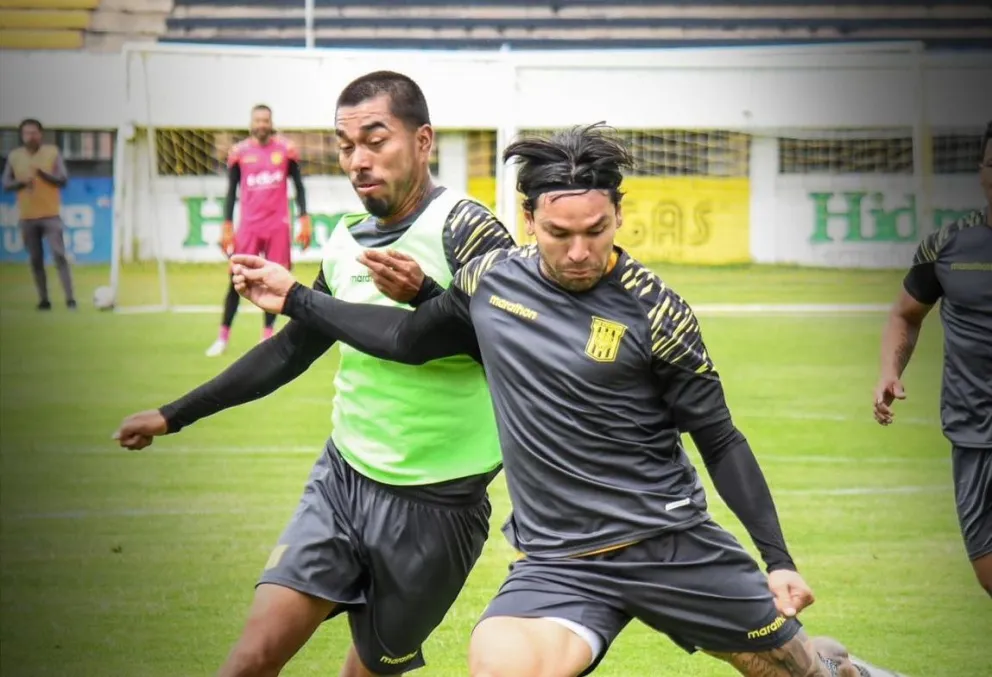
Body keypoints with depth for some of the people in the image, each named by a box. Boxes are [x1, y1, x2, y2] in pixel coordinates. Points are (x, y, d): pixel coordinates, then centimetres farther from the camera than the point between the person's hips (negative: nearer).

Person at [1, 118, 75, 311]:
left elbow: (63, 179, -5)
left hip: (51, 215, -3)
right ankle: (43, 299, 11)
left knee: (59, 255, -11)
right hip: (27, 217, 3)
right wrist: (21, 182, -14)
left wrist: (42, 173, -20)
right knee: (36, 259, 5)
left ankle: (70, 298, -12)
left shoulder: (52, 152, -1)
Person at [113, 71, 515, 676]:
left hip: (433, 505, -5)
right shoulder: (347, 243, 9)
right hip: (343, 478, 5)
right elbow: (291, 351, 24)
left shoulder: (465, 229, -13)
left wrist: (424, 297, -36)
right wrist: (173, 417, 28)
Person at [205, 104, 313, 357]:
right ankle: (223, 336, 4)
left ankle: (268, 335, 11)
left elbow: (298, 186, 7)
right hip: (249, 225, 0)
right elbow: (231, 191, 7)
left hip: (278, 225, 0)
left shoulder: (286, 149, 1)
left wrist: (304, 221, 0)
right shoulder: (239, 152, 2)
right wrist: (227, 226, 2)